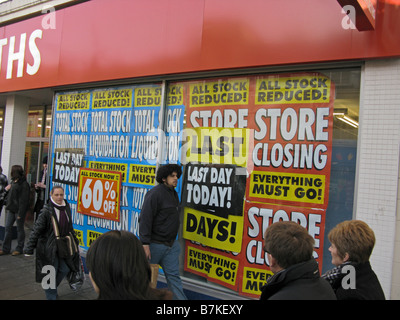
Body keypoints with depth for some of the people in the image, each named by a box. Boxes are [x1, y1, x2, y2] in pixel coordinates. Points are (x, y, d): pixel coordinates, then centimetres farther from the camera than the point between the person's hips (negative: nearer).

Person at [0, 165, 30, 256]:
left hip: (19, 210, -8)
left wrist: (20, 213, -20)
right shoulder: (13, 181, 11)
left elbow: (23, 200, -18)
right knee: (8, 227, 9)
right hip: (11, 209, 8)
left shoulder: (24, 184, -15)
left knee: (20, 229, 4)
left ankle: (19, 248, 15)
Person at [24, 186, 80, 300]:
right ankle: (51, 296, 21)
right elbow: (36, 230, -15)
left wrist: (75, 241, 23)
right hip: (48, 247, -7)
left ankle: (52, 287, 40)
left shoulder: (66, 208, 3)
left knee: (64, 269, 15)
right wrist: (29, 249, -16)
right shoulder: (47, 211, -17)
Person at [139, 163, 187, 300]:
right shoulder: (155, 194, -17)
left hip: (171, 244, 7)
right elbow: (145, 219, -20)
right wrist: (145, 243, -23)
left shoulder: (174, 194, 11)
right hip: (155, 244, -7)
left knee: (173, 275, 7)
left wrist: (174, 240, 17)